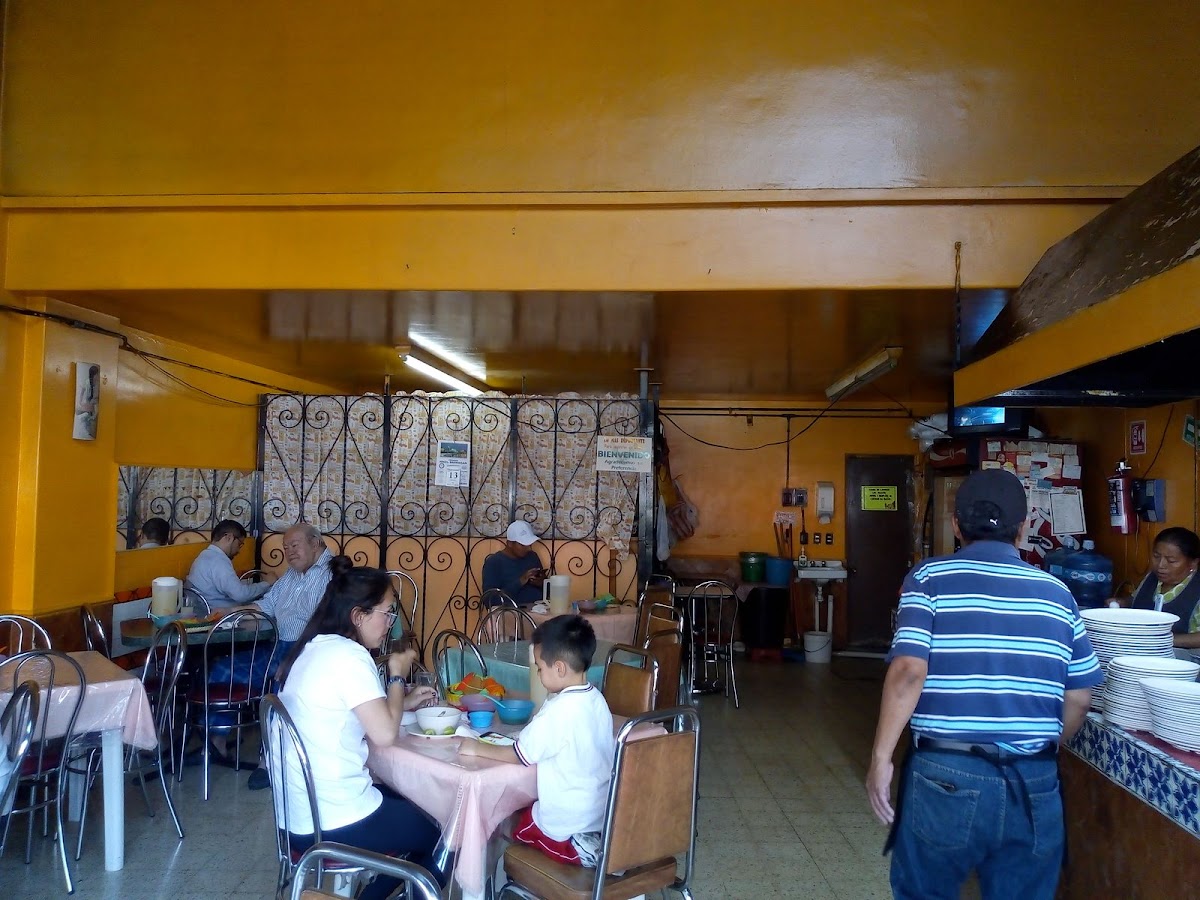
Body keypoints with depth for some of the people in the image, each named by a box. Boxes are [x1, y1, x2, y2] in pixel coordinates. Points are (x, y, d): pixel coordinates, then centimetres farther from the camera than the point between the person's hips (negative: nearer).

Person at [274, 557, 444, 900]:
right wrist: (397, 676, -7)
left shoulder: (314, 649, 8)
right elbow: (385, 734, -21)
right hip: (333, 824, -9)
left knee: (412, 806, 27)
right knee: (442, 836, 11)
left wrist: (404, 702, 12)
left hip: (300, 813, 9)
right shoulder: (348, 655, -21)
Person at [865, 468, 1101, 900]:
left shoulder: (930, 578, -4)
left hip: (945, 776, -3)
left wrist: (881, 758, -9)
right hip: (1033, 785, 3)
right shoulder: (1057, 592, 5)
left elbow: (908, 672, -16)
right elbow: (1079, 700, 9)